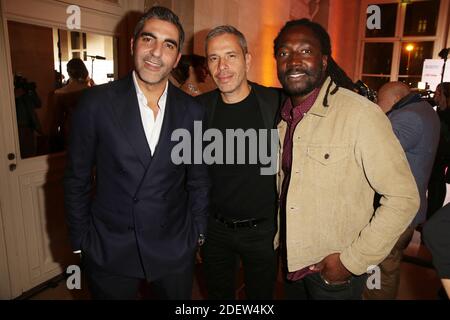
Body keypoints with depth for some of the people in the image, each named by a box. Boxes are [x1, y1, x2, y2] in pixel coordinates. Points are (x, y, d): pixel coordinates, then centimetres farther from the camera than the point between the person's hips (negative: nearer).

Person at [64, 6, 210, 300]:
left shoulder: (192, 111, -5)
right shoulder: (96, 102, -9)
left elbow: (198, 181, 4)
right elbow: (77, 180, -2)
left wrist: (197, 234, 6)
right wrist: (80, 242, 1)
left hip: (175, 250, 2)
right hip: (108, 250, -1)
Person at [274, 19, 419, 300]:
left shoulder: (361, 114, -22)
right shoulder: (283, 115, -2)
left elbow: (404, 198, -19)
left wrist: (353, 260, -16)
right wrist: (276, 239, 6)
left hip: (335, 270, -5)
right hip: (290, 260, 6)